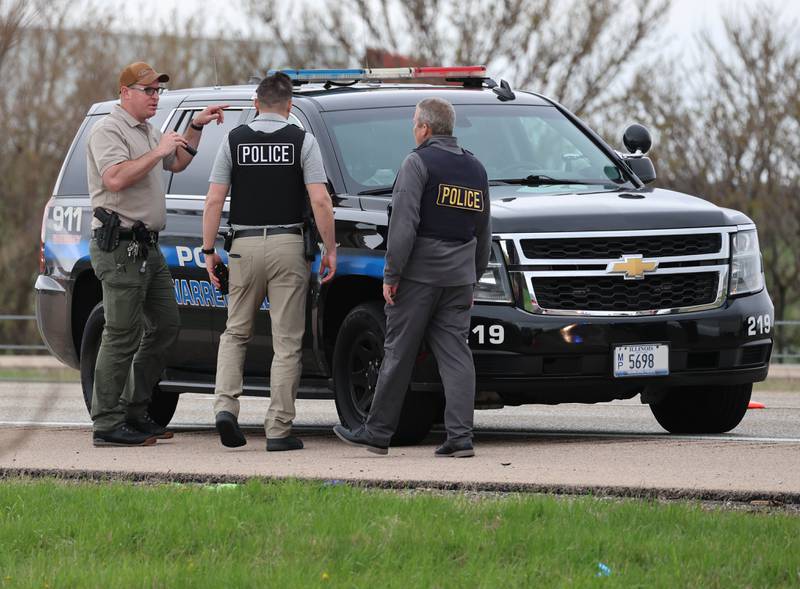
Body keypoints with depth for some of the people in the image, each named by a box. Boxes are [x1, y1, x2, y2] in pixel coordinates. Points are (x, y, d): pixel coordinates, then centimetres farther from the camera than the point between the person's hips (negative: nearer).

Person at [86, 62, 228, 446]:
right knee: (122, 336, -11)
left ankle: (134, 412, 17)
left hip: (147, 248, 10)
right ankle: (107, 425, -10)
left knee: (164, 327, 11)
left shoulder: (147, 131, 21)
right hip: (119, 245, -10)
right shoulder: (109, 130, -10)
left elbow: (176, 164, 35)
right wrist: (158, 151, -20)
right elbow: (115, 178, -25)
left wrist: (196, 127, 23)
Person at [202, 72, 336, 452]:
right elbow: (320, 200, -9)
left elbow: (214, 200, -1)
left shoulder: (234, 140, 3)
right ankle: (279, 430, 0)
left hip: (244, 246, 2)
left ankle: (225, 405, -4)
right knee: (287, 342, 3)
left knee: (236, 332, 17)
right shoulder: (302, 141, -1)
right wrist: (330, 249, -2)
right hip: (288, 246, -2)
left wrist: (209, 250, 5)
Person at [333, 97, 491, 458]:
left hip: (419, 273, -6)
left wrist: (391, 274, -12)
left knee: (398, 353, 0)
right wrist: (474, 277, 25)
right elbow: (483, 233, 20)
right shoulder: (475, 169, 15)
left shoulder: (418, 164, -8)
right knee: (455, 354, 2)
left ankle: (377, 432, 7)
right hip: (459, 276, 6)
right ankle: (460, 437, -6)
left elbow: (404, 224, -15)